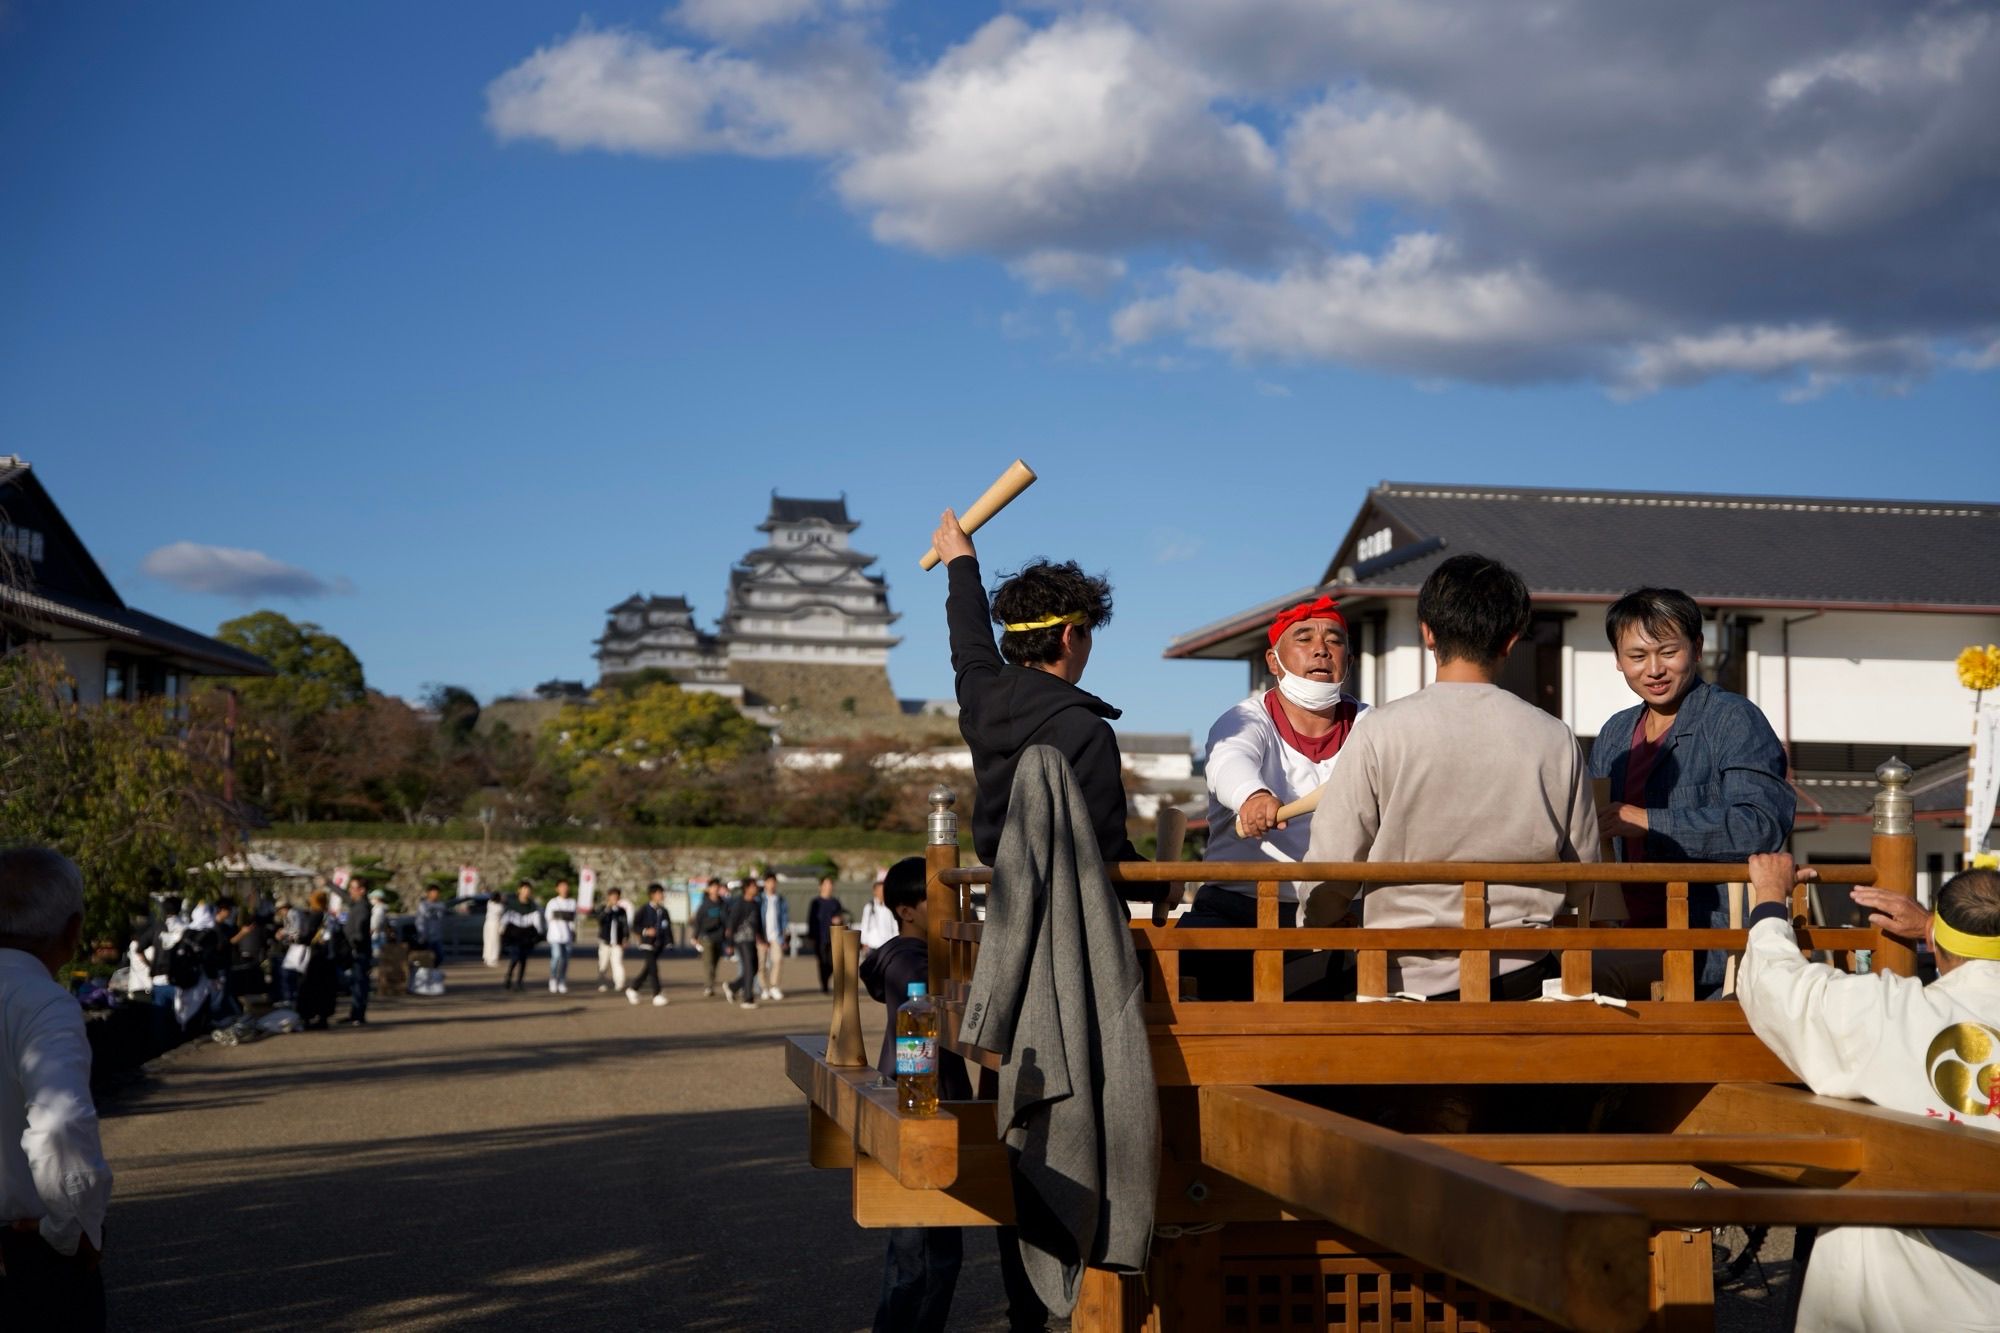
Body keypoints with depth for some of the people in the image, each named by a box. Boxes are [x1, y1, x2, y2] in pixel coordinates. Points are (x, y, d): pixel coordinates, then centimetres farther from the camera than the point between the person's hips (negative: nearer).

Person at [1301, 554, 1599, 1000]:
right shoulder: (1554, 739, 2)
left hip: (1408, 978, -2)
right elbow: (1581, 883, 10)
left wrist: (1310, 930, 18)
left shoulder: (1378, 732, -6)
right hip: (1522, 978, 2)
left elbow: (1330, 873, -2)